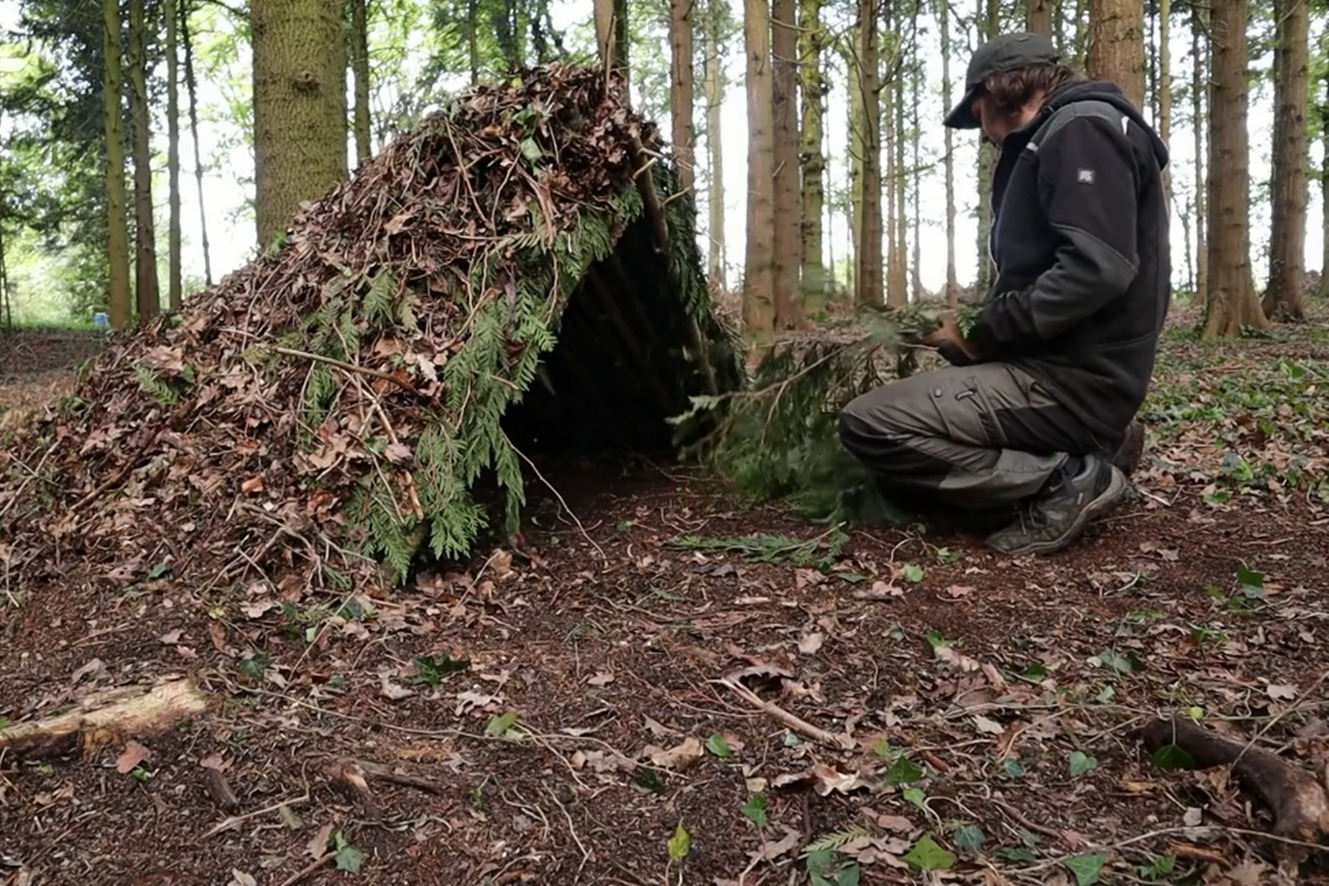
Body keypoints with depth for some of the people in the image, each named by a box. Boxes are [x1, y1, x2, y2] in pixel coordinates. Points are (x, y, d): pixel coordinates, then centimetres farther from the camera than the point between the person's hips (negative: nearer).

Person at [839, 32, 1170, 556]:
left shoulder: (1082, 128, -9)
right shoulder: (1054, 140, 22)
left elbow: (1096, 269, -23)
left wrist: (983, 334, -14)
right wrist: (977, 331, 9)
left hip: (1073, 380, -10)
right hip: (1058, 364, 10)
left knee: (868, 425, -19)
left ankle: (1066, 478, -11)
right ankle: (1091, 447, 11)